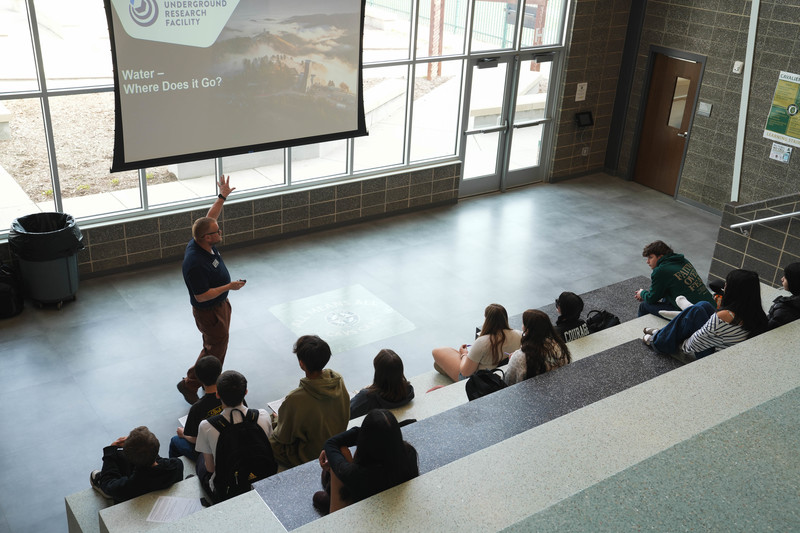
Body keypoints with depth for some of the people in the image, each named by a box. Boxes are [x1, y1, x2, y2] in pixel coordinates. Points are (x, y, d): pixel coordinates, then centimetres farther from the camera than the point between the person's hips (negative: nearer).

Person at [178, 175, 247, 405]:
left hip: (220, 304, 10)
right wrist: (229, 286, -26)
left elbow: (210, 217, 8)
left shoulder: (202, 242, -10)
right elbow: (202, 296, -31)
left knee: (218, 345, 23)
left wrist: (223, 196, 8)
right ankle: (189, 384, 20)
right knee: (215, 348, 4)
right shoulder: (196, 263, -36)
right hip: (209, 312, -10)